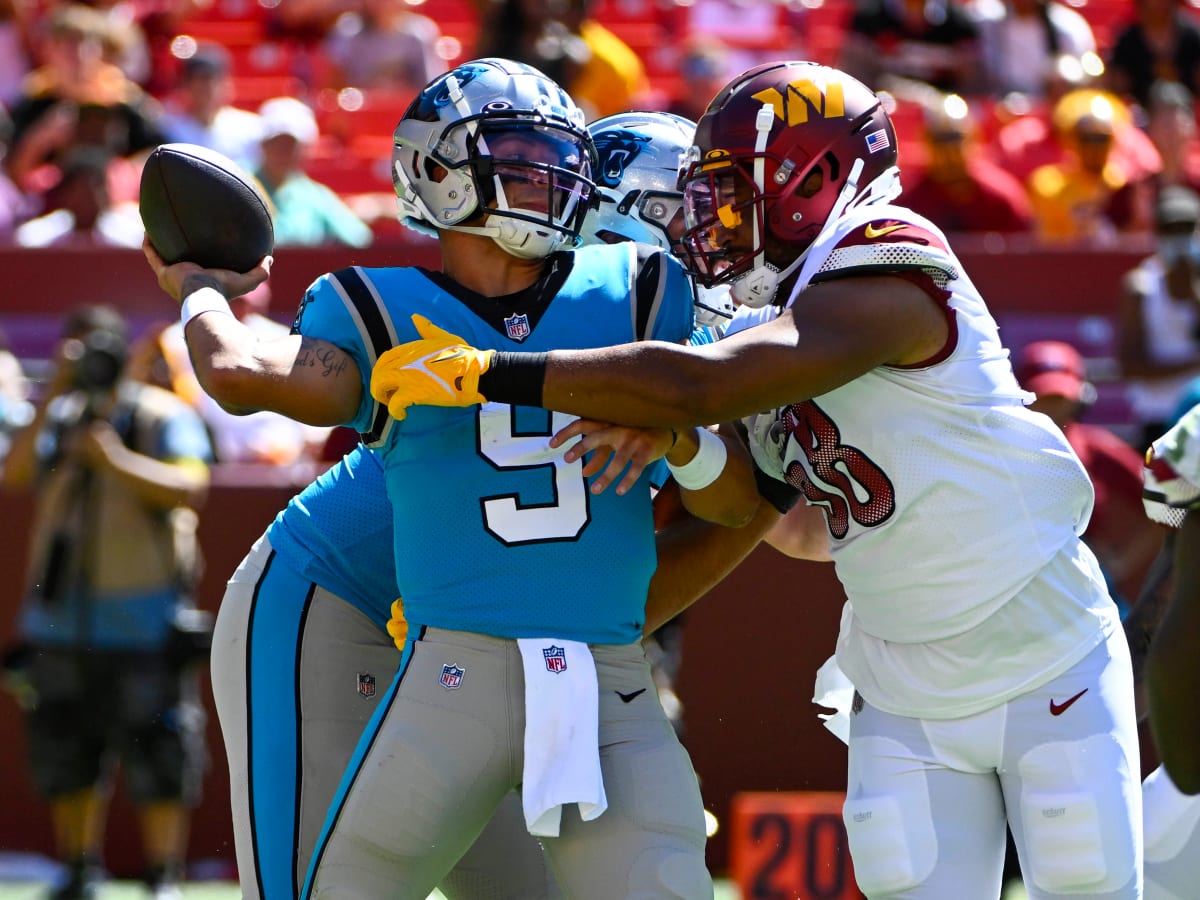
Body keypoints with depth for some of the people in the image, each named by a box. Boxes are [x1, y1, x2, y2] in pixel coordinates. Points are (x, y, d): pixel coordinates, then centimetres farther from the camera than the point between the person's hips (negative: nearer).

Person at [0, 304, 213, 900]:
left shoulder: (163, 416, -3)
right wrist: (53, 398, -14)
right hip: (62, 619, 5)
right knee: (63, 754, 7)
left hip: (143, 621, -5)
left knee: (156, 751, -6)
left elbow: (189, 488, -17)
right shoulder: (60, 418, 9)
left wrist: (117, 460, -28)